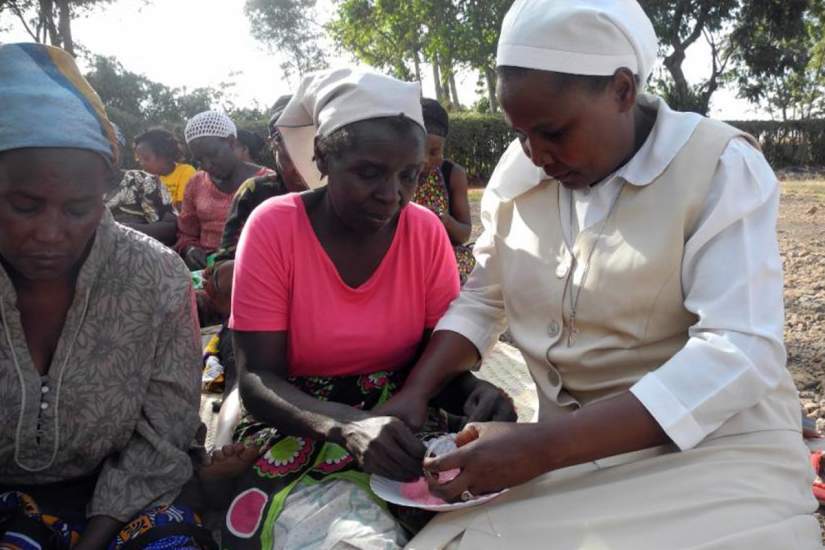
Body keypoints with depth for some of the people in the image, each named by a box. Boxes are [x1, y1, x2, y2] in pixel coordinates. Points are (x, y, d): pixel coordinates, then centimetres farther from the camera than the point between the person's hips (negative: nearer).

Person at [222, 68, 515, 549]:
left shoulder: (427, 231, -5)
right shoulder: (275, 228, -13)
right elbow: (257, 379, -14)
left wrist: (475, 390, -22)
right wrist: (348, 427, -32)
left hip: (403, 422, 4)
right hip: (299, 426, -3)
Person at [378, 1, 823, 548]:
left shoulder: (720, 166, -13)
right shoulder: (520, 171, 2)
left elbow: (738, 354, -22)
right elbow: (483, 299, 9)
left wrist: (542, 446, -28)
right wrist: (414, 392, -8)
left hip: (714, 447, -3)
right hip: (570, 449, 4)